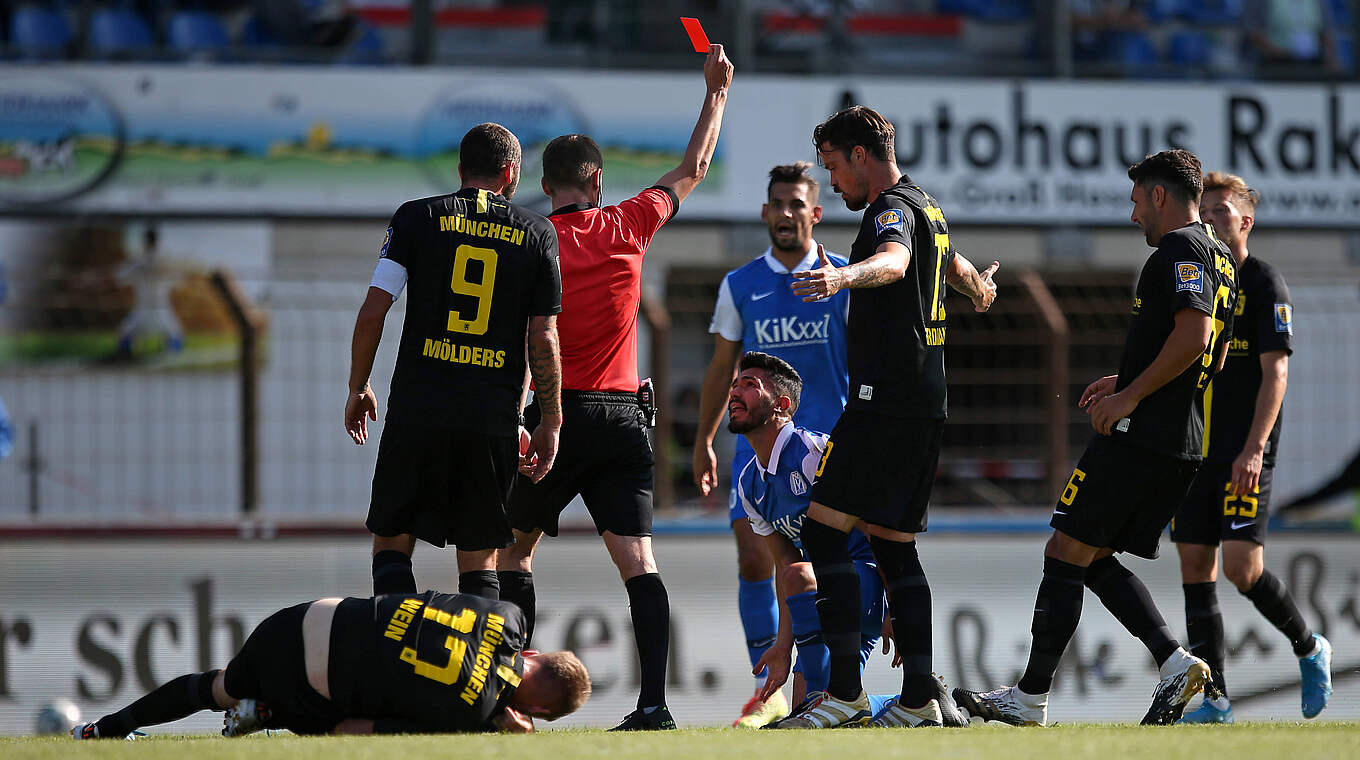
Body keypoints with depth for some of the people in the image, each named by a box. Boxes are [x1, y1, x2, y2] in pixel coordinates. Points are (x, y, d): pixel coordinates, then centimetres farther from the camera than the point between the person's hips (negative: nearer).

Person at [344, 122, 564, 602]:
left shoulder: (417, 217, 4)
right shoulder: (537, 233, 6)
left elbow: (373, 312, -1)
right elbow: (543, 339, 3)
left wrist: (358, 389, 11)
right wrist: (550, 424, 10)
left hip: (417, 407, 0)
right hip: (494, 417, 1)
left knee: (392, 543, 8)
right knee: (479, 559, 7)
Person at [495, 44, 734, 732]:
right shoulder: (627, 228, 2)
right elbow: (693, 170, 17)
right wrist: (716, 92, 29)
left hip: (559, 415, -2)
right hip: (624, 414, 2)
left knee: (514, 548, 14)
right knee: (637, 560, -4)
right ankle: (654, 701, -15)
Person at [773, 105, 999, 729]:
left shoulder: (892, 207, -10)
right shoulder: (924, 206, 21)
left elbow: (893, 261, -35)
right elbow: (959, 270, 44)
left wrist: (843, 277, -56)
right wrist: (981, 289, 68)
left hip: (885, 398, -10)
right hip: (924, 401, 10)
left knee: (823, 530, -12)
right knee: (893, 545, 12)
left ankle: (845, 692, -18)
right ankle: (919, 698, 8)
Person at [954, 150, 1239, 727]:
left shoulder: (1179, 247, -10)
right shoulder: (1221, 262, 21)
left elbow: (1193, 334, -23)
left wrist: (1131, 396, -17)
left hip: (1138, 435, -10)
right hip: (1184, 444, 10)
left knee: (1066, 554, -5)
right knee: (1095, 559, 13)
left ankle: (1031, 697, -3)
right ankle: (1174, 662, -1)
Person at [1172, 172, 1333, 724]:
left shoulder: (1264, 285, -4)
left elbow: (1275, 373, -11)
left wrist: (1254, 449, -19)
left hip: (1245, 456, -6)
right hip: (1194, 451, 6)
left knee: (1242, 568, -15)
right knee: (1195, 568, 0)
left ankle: (1309, 648, 11)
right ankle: (1214, 699, 3)